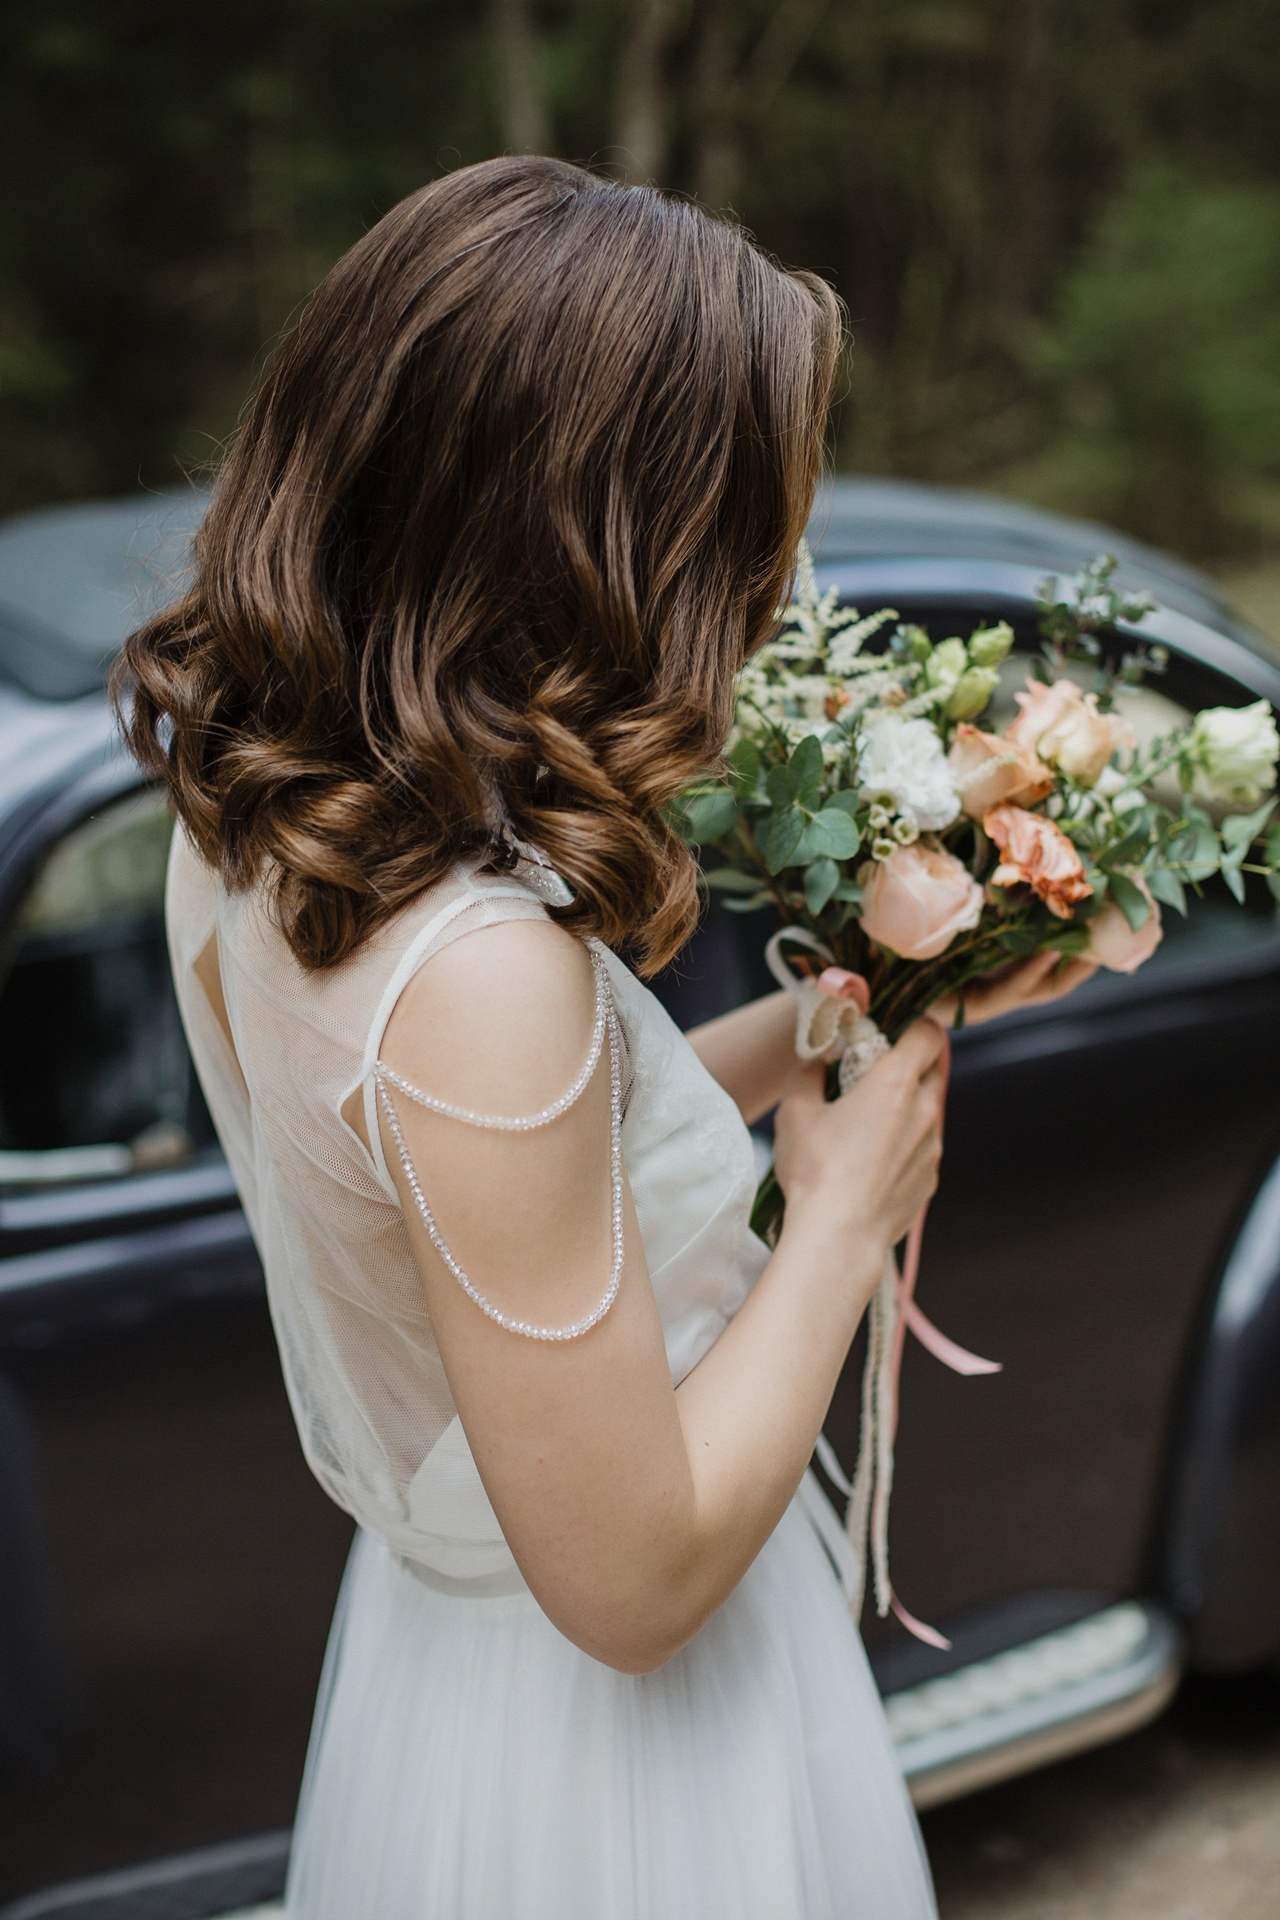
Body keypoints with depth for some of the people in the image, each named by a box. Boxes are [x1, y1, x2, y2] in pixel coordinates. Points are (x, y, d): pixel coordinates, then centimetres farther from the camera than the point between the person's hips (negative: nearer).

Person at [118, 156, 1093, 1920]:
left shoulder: (249, 816, -9)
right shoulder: (481, 979, -35)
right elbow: (633, 1578, -27)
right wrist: (847, 1208, -17)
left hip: (438, 1627, 8)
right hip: (612, 1744, -8)